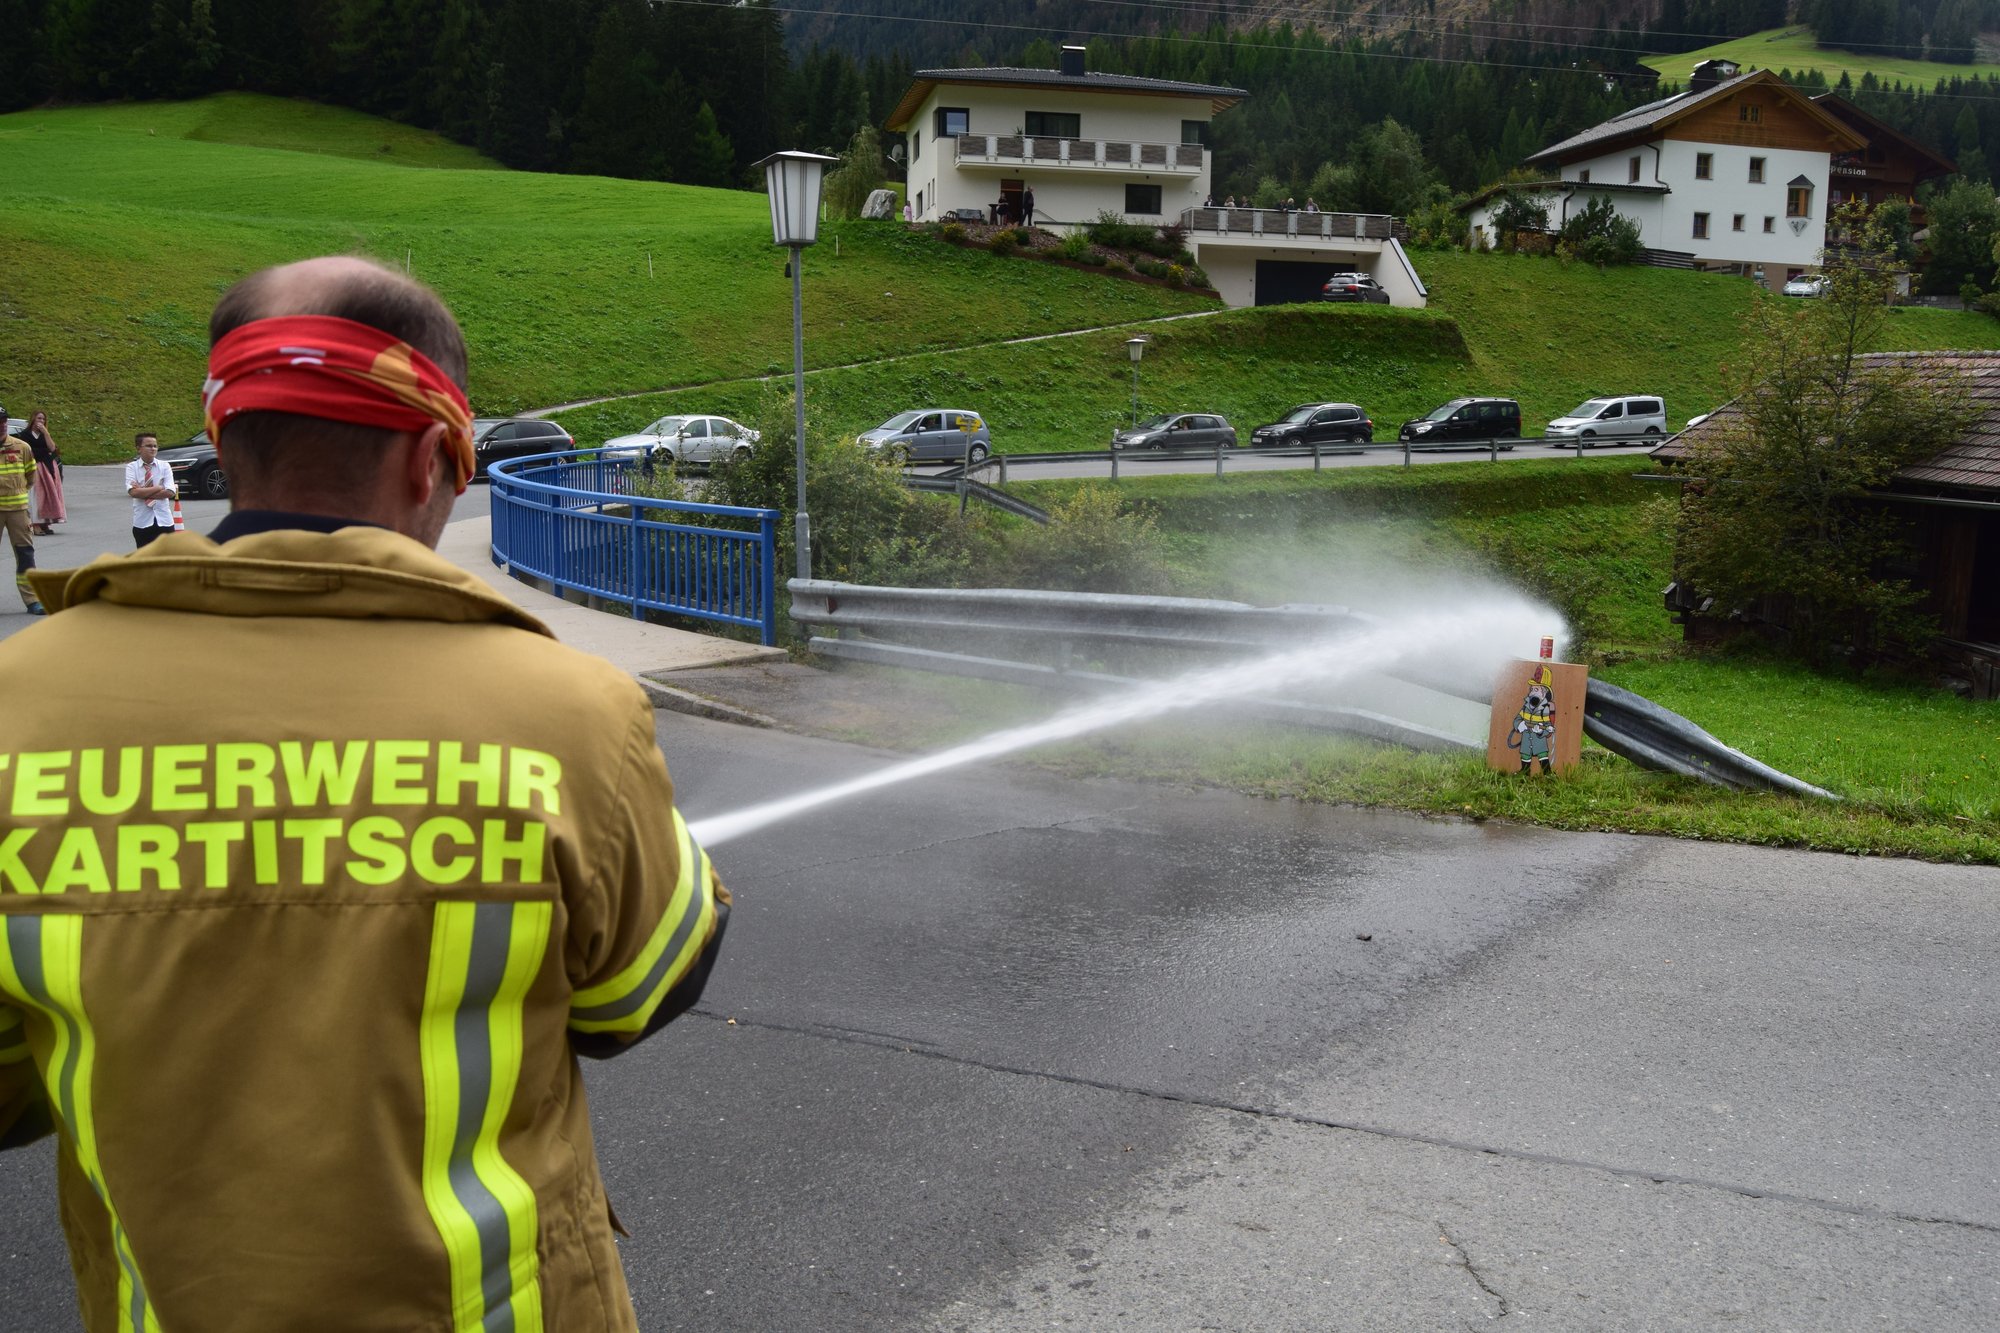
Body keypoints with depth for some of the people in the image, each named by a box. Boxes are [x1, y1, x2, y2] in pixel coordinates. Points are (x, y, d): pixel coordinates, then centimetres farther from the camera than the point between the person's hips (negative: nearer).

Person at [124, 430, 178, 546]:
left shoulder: (164, 466, 2)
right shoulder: (132, 467, 0)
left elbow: (170, 492, -10)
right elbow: (133, 492, -16)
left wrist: (143, 492, -12)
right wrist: (159, 488, -13)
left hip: (164, 520, 1)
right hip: (142, 522, -1)